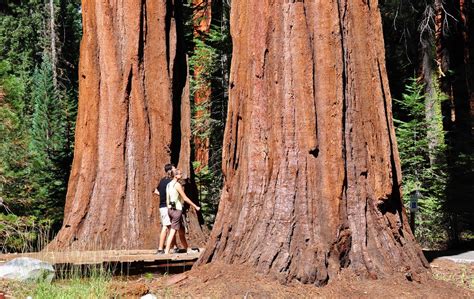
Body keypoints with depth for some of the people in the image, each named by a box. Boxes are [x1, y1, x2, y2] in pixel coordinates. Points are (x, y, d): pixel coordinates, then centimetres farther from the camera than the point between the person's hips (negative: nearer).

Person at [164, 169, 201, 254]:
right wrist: (196, 207, -4)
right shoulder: (177, 185, -13)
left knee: (181, 231, 16)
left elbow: (167, 199, 14)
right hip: (177, 210, -9)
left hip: (170, 209, 9)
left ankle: (188, 249, 25)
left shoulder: (169, 185, 12)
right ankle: (166, 252, -9)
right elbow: (185, 198, -12)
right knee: (173, 232, -7)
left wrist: (169, 210, 19)